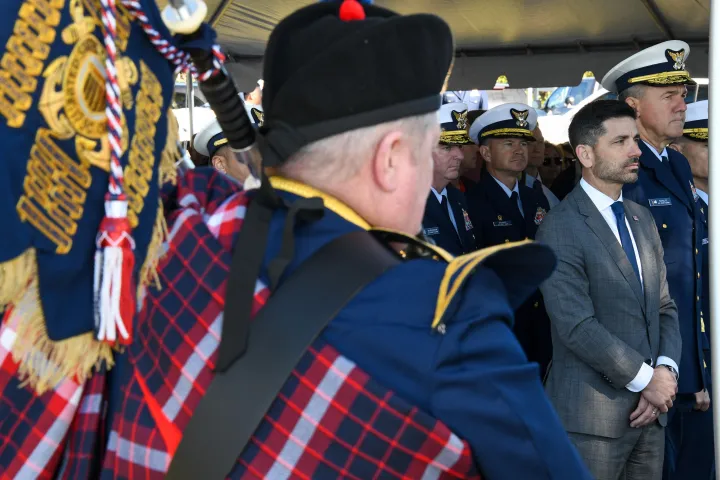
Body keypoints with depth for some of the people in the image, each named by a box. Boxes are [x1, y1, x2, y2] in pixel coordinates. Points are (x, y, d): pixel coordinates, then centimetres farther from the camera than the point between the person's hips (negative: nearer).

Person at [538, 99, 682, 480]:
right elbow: (577, 327, -18)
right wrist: (645, 379, -13)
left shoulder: (642, 219, 13)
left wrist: (665, 370, -5)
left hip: (649, 409, 7)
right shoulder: (560, 230, -12)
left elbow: (664, 307, 11)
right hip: (593, 416, -6)